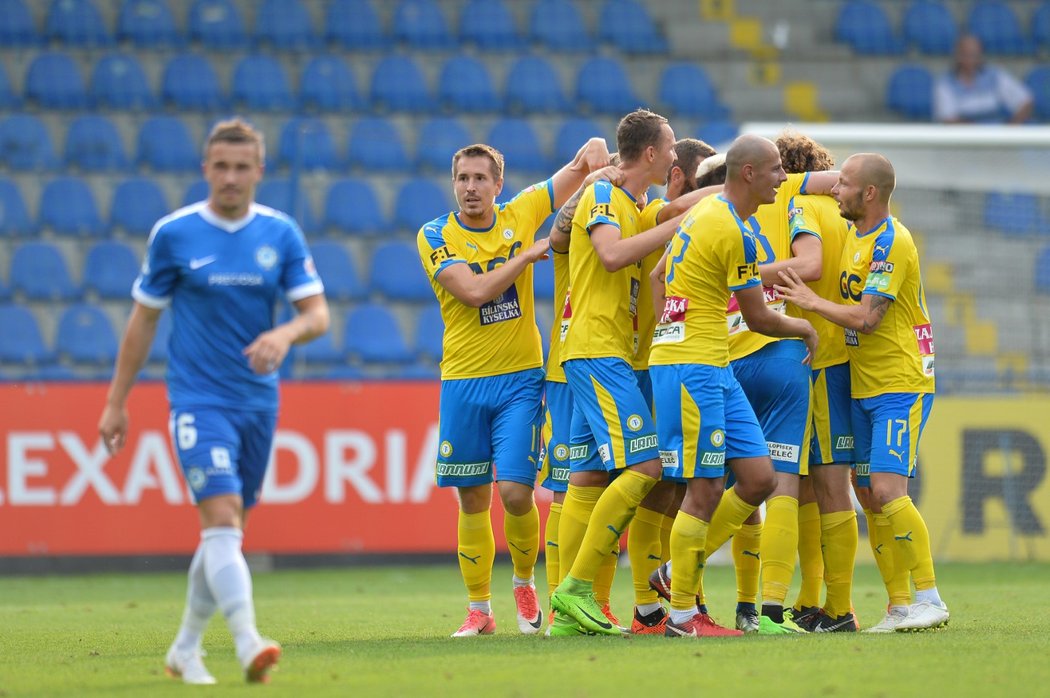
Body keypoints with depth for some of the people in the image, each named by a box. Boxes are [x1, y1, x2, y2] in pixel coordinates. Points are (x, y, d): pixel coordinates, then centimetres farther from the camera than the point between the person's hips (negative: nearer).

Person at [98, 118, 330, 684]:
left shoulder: (281, 233, 2)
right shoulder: (173, 234, -4)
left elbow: (318, 314, 1)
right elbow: (143, 320, 4)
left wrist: (286, 334, -23)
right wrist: (116, 402, 5)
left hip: (258, 401, 4)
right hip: (197, 399, -4)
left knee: (226, 531, 11)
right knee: (222, 520, -19)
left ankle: (185, 649, 25)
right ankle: (248, 644, -30)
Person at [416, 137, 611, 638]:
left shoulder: (520, 215, 2)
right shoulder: (436, 236, -2)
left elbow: (592, 152, 11)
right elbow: (474, 291, -18)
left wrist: (597, 159, -12)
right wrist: (531, 253, -16)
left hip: (520, 378, 0)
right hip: (463, 383, 0)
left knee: (515, 492, -11)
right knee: (473, 501, 5)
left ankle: (525, 584, 15)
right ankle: (479, 609, 17)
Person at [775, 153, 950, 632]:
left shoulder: (892, 243, -16)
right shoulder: (853, 236, 11)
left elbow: (866, 318, -20)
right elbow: (852, 306, 21)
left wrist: (812, 302, -14)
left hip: (900, 385, -9)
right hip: (863, 388, 9)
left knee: (888, 490, -16)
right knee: (873, 498, 5)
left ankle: (930, 600, -11)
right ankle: (901, 606, 9)